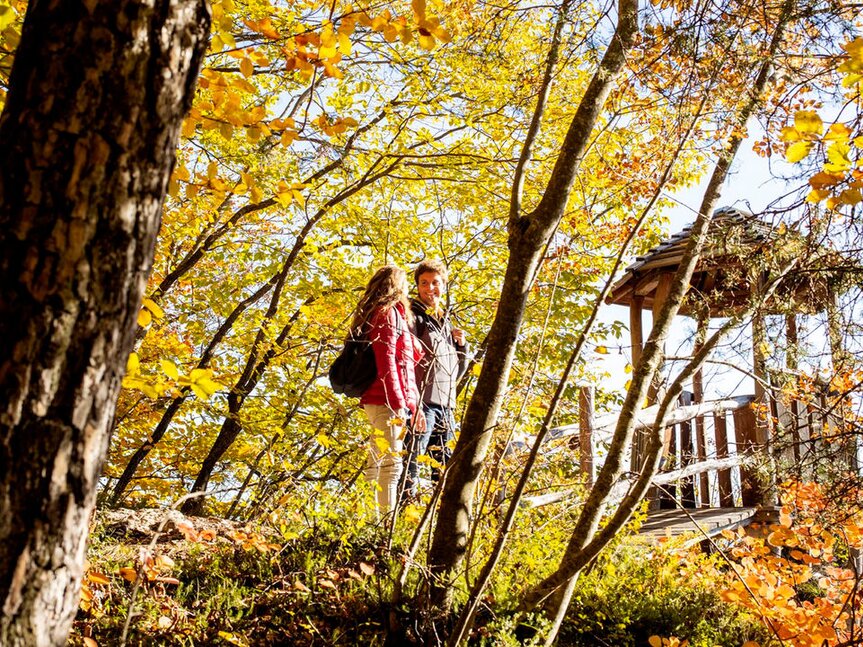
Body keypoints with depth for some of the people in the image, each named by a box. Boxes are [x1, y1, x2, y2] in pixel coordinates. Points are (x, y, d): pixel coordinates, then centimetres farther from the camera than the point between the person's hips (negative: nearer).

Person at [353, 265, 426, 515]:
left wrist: (414, 405, 23)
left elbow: (407, 365, 24)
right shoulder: (388, 312, -7)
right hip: (387, 400, -10)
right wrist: (399, 404, -21)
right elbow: (386, 360, -17)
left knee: (376, 464, 13)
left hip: (376, 401, 10)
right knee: (391, 464, -12)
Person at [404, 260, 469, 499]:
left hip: (445, 407, 8)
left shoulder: (445, 322, 22)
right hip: (422, 402, -8)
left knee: (446, 470, 10)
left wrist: (461, 345, 7)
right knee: (411, 463, -13)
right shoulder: (413, 317, -2)